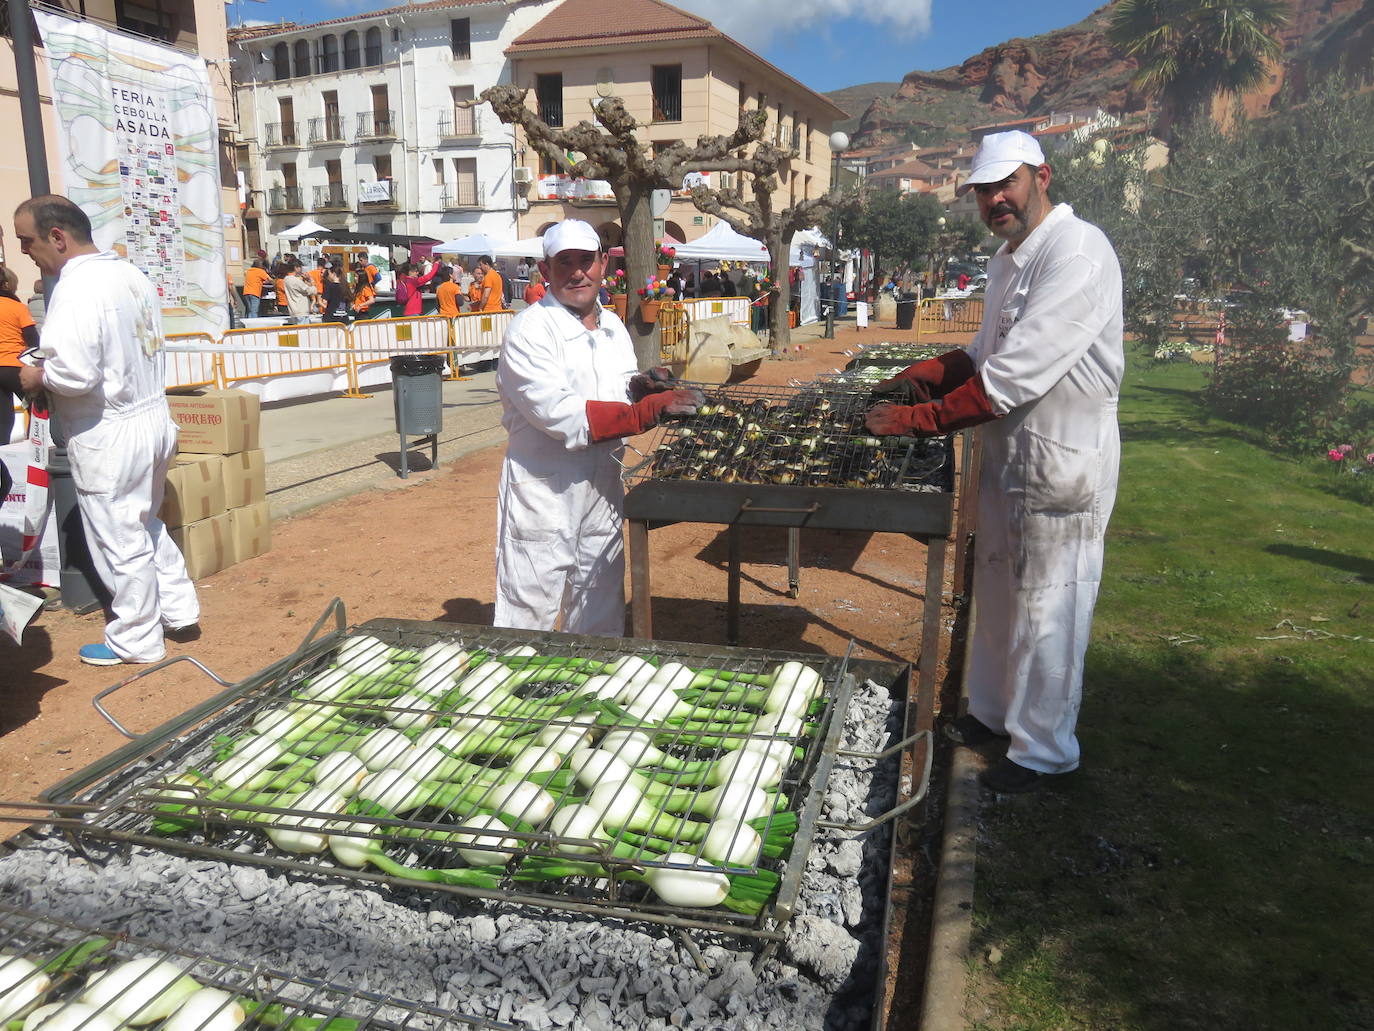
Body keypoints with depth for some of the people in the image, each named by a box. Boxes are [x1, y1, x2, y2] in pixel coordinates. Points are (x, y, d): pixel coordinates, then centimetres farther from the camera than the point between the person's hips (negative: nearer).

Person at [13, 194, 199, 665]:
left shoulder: (77, 288, -20)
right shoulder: (130, 274, 6)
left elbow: (75, 374, -28)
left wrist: (37, 377, -7)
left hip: (109, 436, -9)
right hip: (152, 418, 9)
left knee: (120, 542, 6)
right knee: (148, 526, 24)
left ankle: (136, 640, 20)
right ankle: (179, 611, 32)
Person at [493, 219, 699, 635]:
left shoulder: (613, 327, 10)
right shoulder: (529, 330, -14)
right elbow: (558, 413, -24)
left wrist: (641, 386, -4)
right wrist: (648, 410, -26)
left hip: (603, 487, 7)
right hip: (543, 493, -7)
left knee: (601, 615, 19)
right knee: (531, 615, 1)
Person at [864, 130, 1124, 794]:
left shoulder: (1076, 254, -20)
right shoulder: (1009, 259, 13)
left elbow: (1016, 372, -27)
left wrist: (919, 419, -23)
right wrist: (924, 375, 3)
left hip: (1060, 463, -10)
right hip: (1007, 455, 10)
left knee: (1046, 610, 3)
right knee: (996, 595, 20)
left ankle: (1042, 750, 21)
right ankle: (991, 711, 40)